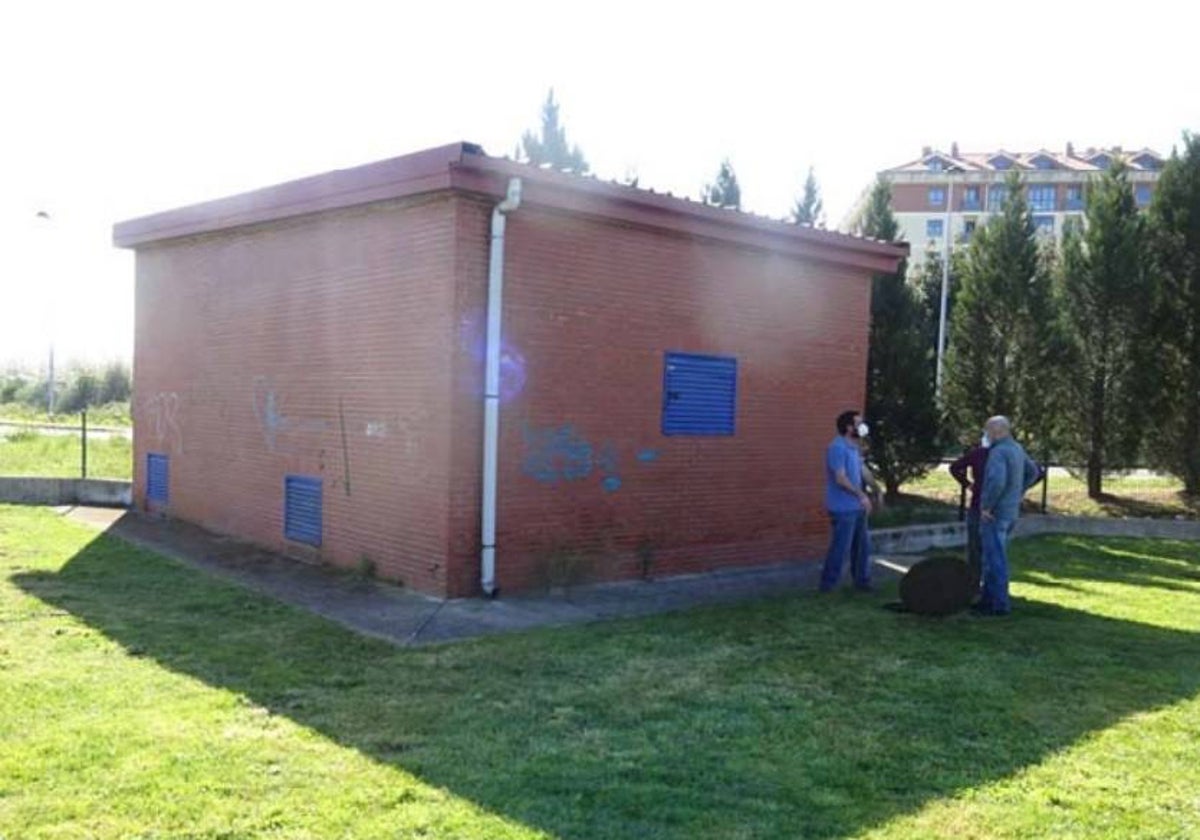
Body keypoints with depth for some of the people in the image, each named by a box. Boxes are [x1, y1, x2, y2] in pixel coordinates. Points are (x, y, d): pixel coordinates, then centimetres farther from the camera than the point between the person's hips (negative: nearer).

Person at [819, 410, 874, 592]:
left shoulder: (854, 448, 13)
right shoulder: (837, 448, -17)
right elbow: (841, 479, -22)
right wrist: (861, 495, -18)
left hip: (857, 507, 9)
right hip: (843, 509, -9)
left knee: (862, 545, 14)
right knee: (840, 548, -3)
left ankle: (862, 581, 26)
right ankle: (828, 585, 8)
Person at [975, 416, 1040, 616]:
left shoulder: (998, 452, -20)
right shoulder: (1016, 448, 11)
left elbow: (996, 482, -33)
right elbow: (1033, 472, 25)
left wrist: (986, 507, -22)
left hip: (994, 514, -10)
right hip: (1010, 512, 10)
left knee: (995, 560, -3)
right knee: (992, 558, 17)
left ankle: (1000, 605, 3)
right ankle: (987, 600, 24)